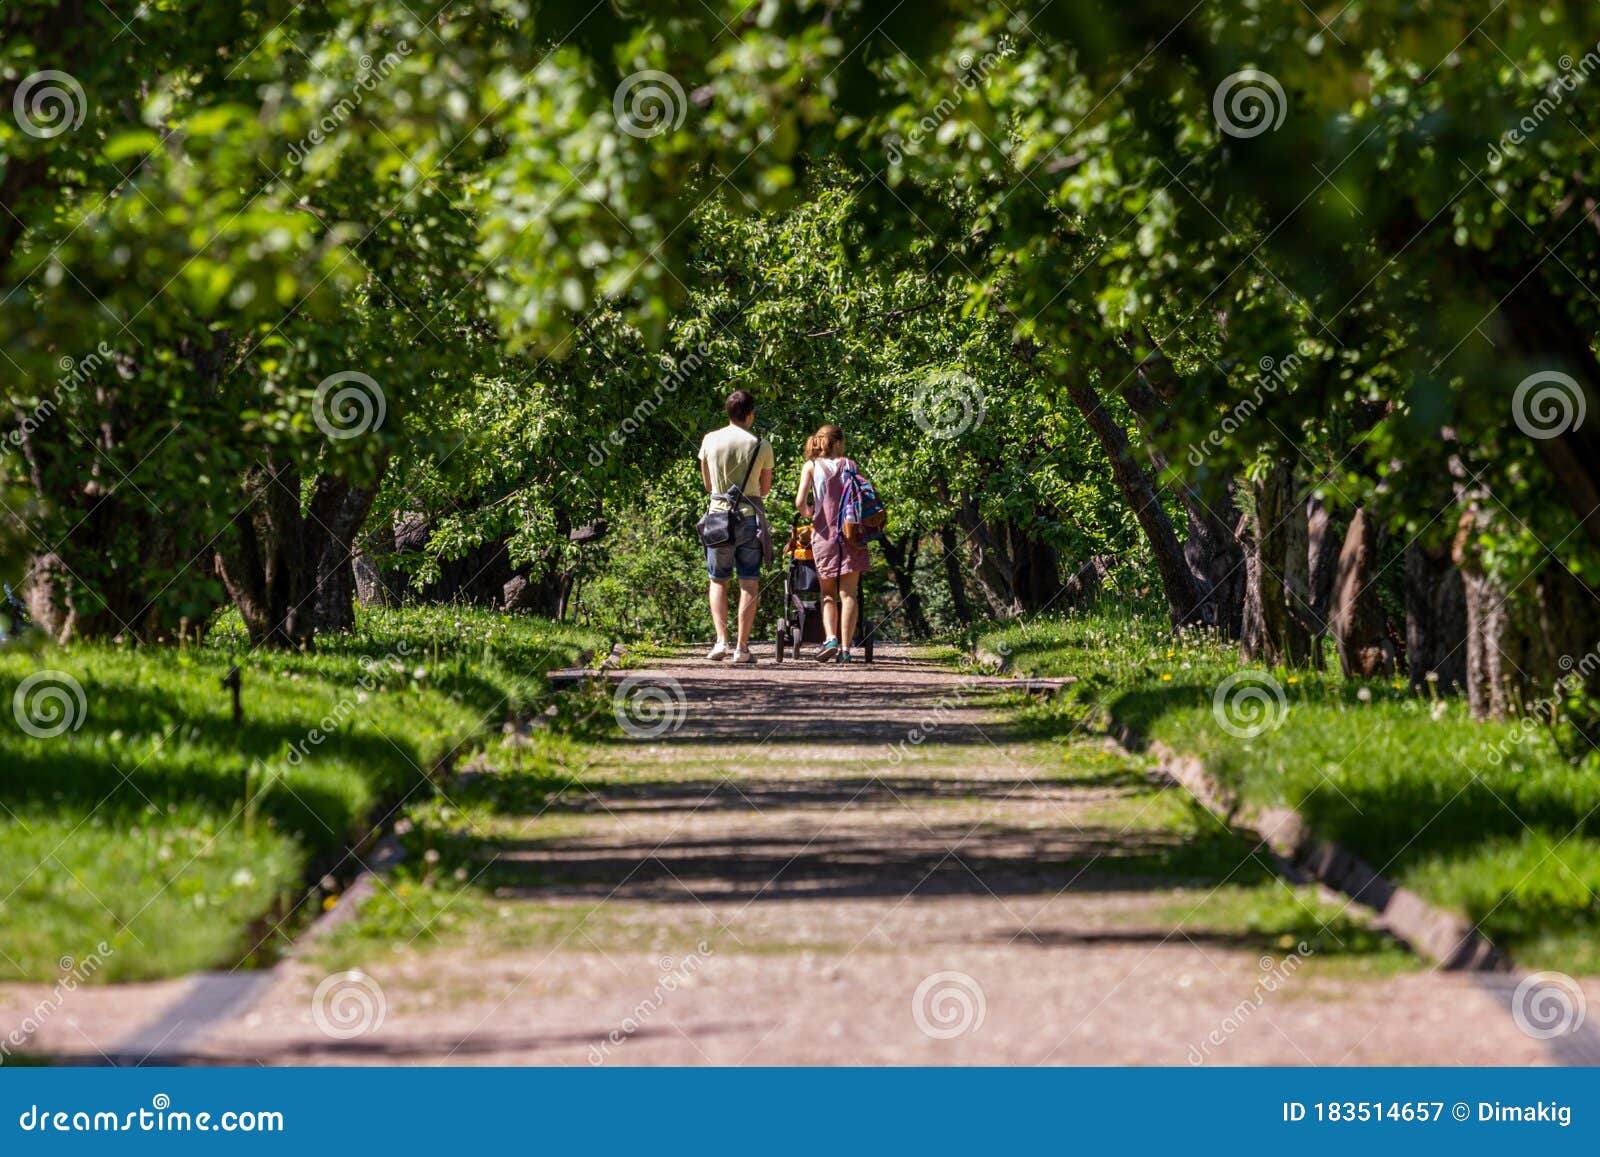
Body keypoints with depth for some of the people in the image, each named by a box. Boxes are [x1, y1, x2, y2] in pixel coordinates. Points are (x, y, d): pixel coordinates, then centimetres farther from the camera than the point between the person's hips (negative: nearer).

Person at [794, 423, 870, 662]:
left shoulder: (812, 466, 4)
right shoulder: (849, 465, 8)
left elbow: (800, 502, -6)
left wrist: (807, 513, 14)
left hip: (824, 534, 0)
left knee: (828, 593, 11)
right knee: (849, 593, 2)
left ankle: (830, 638, -9)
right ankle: (845, 647, -4)